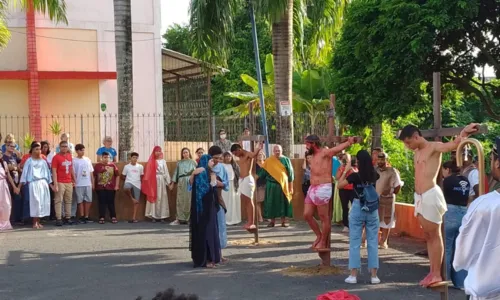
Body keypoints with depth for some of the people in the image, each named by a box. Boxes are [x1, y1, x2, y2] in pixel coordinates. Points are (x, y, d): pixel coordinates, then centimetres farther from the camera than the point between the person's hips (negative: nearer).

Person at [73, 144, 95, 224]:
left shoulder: (87, 159, 10)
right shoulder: (74, 160, -3)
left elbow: (91, 172, 12)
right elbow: (73, 173, -6)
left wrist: (93, 183, 10)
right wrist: (74, 182, -13)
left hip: (88, 184, 4)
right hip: (79, 184, -4)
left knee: (88, 200, 5)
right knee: (80, 201, 1)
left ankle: (86, 217, 12)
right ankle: (82, 217, 6)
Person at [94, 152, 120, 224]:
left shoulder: (113, 165, 3)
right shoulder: (97, 165, 2)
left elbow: (117, 175, 5)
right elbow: (94, 176, 3)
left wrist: (117, 185, 0)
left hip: (111, 187, 0)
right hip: (100, 187, 0)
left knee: (111, 202, 4)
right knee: (102, 203, 1)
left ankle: (113, 217, 10)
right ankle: (102, 218, 5)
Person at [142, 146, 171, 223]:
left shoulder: (163, 161, 9)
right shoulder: (151, 161, 5)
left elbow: (166, 172, 7)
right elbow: (148, 173, 1)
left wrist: (169, 182, 2)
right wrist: (148, 182, -7)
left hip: (161, 181, 1)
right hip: (153, 181, -1)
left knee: (162, 198, 0)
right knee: (153, 197, -2)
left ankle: (162, 216, 1)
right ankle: (154, 216, 0)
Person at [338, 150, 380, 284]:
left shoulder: (355, 176, -12)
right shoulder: (374, 175, 0)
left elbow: (339, 185, -2)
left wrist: (346, 171, 3)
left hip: (358, 209, -3)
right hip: (372, 209, 3)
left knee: (355, 243, 4)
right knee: (373, 243, 6)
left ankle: (353, 275, 3)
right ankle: (374, 275, 6)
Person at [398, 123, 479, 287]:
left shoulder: (434, 147, -7)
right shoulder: (417, 152, 17)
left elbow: (453, 145, -24)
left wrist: (464, 133, -41)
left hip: (431, 195, -9)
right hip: (419, 196, 9)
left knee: (435, 235, -3)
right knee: (428, 236, 11)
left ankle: (437, 274, 1)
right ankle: (432, 272, 16)